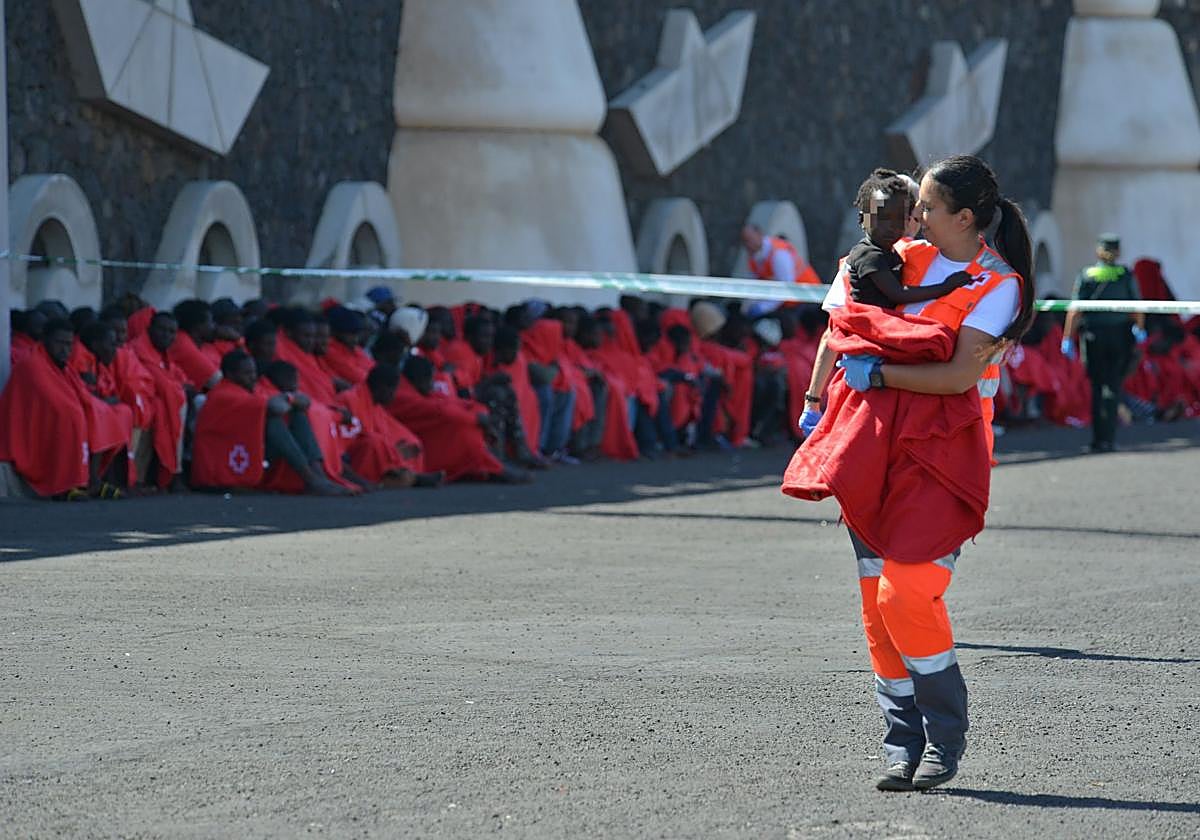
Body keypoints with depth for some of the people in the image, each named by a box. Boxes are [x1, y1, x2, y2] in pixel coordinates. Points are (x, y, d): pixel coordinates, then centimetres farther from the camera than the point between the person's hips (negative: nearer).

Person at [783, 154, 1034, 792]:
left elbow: (958, 375, -14)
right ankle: (902, 745, 8)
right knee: (878, 603, 2)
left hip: (937, 450, -6)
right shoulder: (910, 257, 12)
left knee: (907, 595, -16)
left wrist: (876, 372, -12)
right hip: (873, 440, 6)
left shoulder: (998, 286, -4)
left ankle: (944, 742, 0)